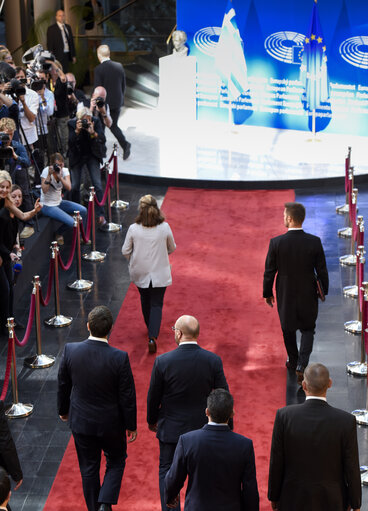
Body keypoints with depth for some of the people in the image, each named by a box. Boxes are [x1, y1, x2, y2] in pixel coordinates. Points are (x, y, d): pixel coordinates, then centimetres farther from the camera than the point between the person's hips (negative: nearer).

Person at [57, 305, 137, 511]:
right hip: (110, 423, -2)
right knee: (116, 462, 21)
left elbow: (63, 385, -2)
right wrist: (131, 425, 1)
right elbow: (127, 396, -14)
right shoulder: (119, 358, -24)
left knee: (89, 468, 18)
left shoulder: (71, 350, -17)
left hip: (81, 421, 2)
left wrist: (63, 410, 17)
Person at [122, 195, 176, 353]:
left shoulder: (133, 229, -16)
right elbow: (172, 248, 1)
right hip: (159, 273, -1)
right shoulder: (164, 227, -15)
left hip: (140, 273, 1)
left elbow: (125, 251, -7)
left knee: (145, 300, 23)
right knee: (157, 304, 6)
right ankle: (153, 336, -10)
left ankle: (151, 328, 42)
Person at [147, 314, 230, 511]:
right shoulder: (213, 361, -13)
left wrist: (152, 421, 12)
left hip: (171, 428, -2)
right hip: (202, 427, 2)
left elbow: (153, 397, -6)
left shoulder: (163, 361, -18)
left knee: (167, 472, 13)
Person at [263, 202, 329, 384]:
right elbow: (322, 271, -7)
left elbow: (269, 272, -10)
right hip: (308, 295, 0)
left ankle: (293, 361, 38)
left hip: (285, 295, 0)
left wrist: (267, 293, 6)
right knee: (308, 329, 16)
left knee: (288, 329, 22)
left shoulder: (276, 243, -19)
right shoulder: (314, 242, -16)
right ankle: (301, 366, -1)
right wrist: (323, 291, 10)